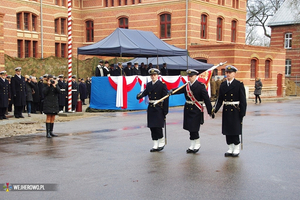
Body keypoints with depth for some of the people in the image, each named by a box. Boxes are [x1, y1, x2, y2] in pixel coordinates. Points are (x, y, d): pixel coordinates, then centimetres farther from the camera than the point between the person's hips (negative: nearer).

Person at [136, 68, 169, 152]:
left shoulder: (162, 85, -5)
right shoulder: (148, 85, 11)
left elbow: (166, 98, -7)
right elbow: (145, 92, 6)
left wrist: (165, 110, -11)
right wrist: (139, 95, -18)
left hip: (159, 108, -5)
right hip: (151, 108, 5)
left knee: (158, 127, -7)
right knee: (152, 127, 6)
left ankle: (161, 143, 15)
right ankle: (155, 145, 16)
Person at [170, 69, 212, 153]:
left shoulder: (201, 86, -8)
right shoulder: (186, 85, 8)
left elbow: (206, 99, -10)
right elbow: (179, 90, -6)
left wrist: (210, 111, -12)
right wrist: (172, 91, -28)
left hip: (196, 110, -6)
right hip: (188, 109, 6)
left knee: (194, 128, -6)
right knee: (190, 128, 11)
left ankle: (197, 144, 15)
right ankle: (192, 145, 23)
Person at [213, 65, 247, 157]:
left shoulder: (239, 84, -6)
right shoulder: (223, 85, 8)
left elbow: (243, 100, -7)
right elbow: (220, 99, 8)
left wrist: (242, 113, -11)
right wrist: (215, 109, -5)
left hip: (235, 111, -5)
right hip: (226, 111, 5)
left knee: (235, 130, 0)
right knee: (227, 130, 8)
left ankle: (236, 149, 14)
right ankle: (230, 149, 20)